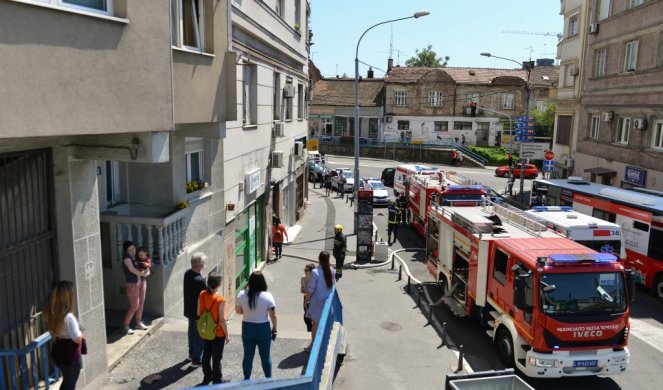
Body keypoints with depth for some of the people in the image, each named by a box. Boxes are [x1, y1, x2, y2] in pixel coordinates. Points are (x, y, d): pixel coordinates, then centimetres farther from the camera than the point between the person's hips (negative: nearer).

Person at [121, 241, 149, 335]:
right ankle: (125, 326, 8)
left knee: (141, 303, 14)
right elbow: (132, 270, -23)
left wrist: (146, 272, -13)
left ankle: (138, 323, 30)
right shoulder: (126, 258, -14)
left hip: (142, 282, 7)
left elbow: (147, 269, 8)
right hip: (133, 284, -7)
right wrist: (143, 274, -12)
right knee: (134, 306, -4)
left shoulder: (136, 256, 6)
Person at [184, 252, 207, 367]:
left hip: (189, 309, 9)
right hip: (198, 312, -9)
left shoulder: (187, 273, -4)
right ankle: (197, 360, 17)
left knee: (191, 331, 23)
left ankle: (192, 353, 40)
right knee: (199, 335, 6)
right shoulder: (200, 280, -31)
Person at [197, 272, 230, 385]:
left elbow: (199, 313, 1)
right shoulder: (220, 300, -28)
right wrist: (227, 335, -9)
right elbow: (222, 320, -21)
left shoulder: (202, 295, -11)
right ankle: (217, 380, 24)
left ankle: (207, 377, 38)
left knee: (206, 355, 21)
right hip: (218, 333, -6)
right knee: (217, 357, 10)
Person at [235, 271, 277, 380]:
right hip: (263, 328, -2)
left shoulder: (242, 295, -11)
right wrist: (274, 329, 2)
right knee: (265, 356, 15)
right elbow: (273, 316, -11)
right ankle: (269, 379, 28)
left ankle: (247, 379, 28)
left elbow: (238, 311, 4)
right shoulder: (267, 296, -17)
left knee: (248, 355, 16)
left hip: (247, 328, 2)